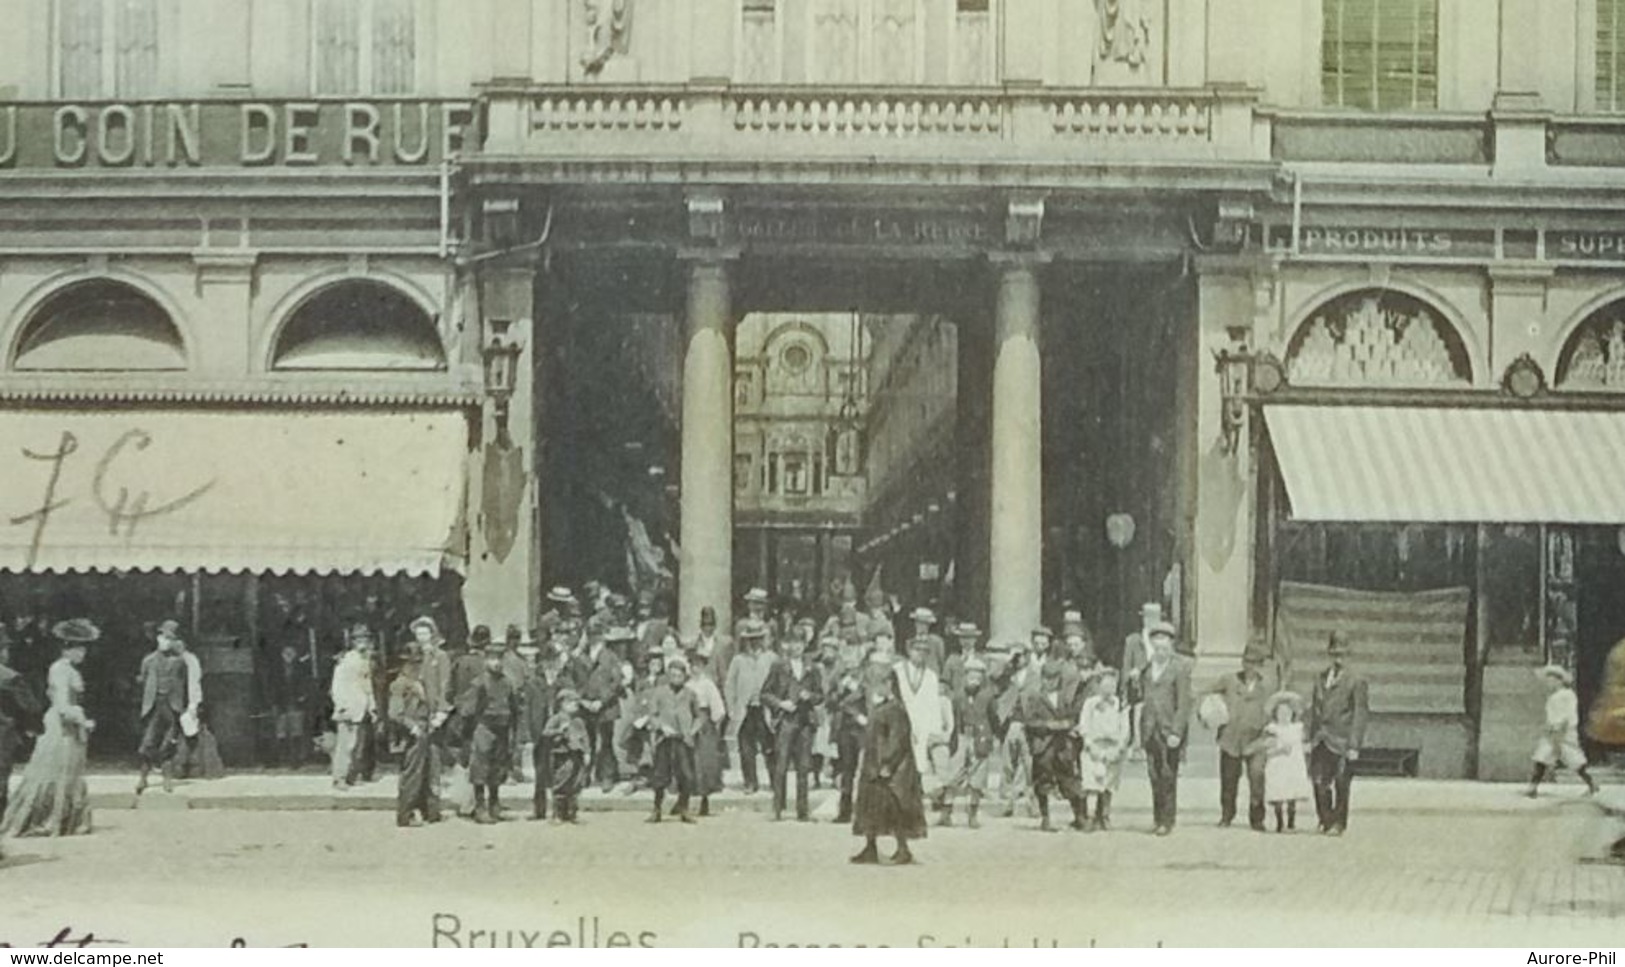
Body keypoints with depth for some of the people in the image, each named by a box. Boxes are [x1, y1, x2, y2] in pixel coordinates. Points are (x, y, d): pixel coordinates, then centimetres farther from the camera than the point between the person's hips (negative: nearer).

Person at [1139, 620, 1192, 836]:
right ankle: (1158, 818, 13)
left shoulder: (1180, 667, -4)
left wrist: (1176, 732, -15)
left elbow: (1184, 703, -8)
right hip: (1150, 729, 4)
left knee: (1168, 776, -4)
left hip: (1170, 729, -4)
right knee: (1154, 776, 4)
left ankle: (1167, 821, 2)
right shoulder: (1146, 667, 12)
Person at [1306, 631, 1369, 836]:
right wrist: (1311, 738, 12)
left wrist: (1354, 745, -11)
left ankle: (1338, 823, 10)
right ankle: (1325, 820, 13)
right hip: (1321, 741, 4)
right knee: (1319, 782, -1)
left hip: (1341, 742, -4)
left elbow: (1360, 714, -6)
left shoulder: (1356, 682, -2)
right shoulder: (1321, 679, 15)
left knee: (1341, 785, 0)